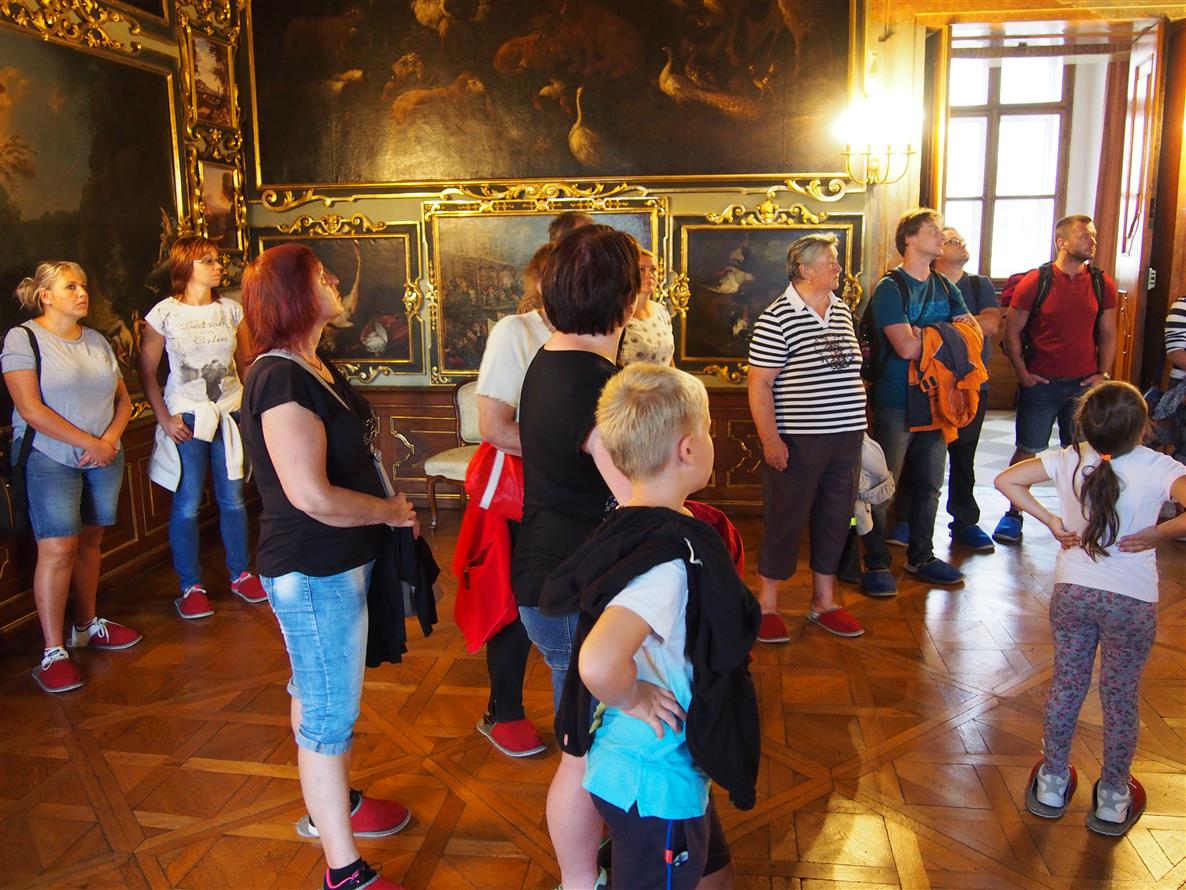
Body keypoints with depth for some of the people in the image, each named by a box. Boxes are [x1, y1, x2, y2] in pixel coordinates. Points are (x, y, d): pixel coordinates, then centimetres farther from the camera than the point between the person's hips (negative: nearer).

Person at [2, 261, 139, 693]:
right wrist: (89, 443, -15)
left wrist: (111, 438, -6)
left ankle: (87, 625, 26)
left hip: (104, 459, 6)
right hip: (51, 459, -5)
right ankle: (53, 652, -2)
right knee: (58, 548, -9)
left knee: (90, 541, 11)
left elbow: (123, 399, 13)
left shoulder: (97, 341, 12)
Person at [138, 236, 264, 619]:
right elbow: (146, 372, -2)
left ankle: (240, 574, 23)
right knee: (187, 504, 1)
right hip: (186, 416, -3)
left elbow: (246, 362, 11)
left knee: (232, 498, 8)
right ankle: (190, 586, 14)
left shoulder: (231, 310, 5)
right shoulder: (164, 313, -5)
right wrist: (164, 418, -8)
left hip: (229, 413, 3)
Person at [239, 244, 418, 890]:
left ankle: (331, 803, 46)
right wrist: (390, 511, -15)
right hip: (314, 572, -10)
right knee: (330, 712, 1)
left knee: (316, 691, 25)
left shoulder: (314, 367, 7)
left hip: (336, 564, 10)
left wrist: (388, 502, 5)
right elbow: (314, 497, -30)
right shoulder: (281, 380, -24)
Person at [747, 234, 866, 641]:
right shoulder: (776, 318, -13)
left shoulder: (842, 310, 10)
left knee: (835, 519, 13)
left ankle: (824, 602, 28)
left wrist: (858, 425, 16)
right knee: (786, 521, 2)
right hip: (798, 440, -7)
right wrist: (770, 440, -18)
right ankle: (766, 606, 17)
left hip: (846, 438, 7)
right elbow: (759, 384, -14)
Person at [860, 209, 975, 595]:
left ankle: (920, 556, 29)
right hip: (897, 402, -7)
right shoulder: (891, 288, -10)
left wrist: (923, 334, -13)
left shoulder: (945, 288, 12)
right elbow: (907, 348, -21)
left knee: (930, 484, 15)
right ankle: (875, 563, 11)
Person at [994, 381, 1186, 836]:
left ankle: (1052, 783, 29)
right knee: (1121, 697, 13)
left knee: (1066, 685, 16)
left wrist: (1050, 520, -4)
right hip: (1132, 600, -2)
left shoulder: (1067, 460, -8)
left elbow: (1005, 480, -7)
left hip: (1072, 591, 2)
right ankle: (1113, 800, 28)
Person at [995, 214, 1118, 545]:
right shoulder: (1035, 282, -6)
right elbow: (1011, 332, -2)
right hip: (1041, 383, -3)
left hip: (1084, 383, 3)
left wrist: (1103, 374, 4)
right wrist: (1023, 373, -7)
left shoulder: (1102, 285, 4)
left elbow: (1108, 334, 13)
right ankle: (1013, 514, 16)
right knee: (1028, 450, 4)